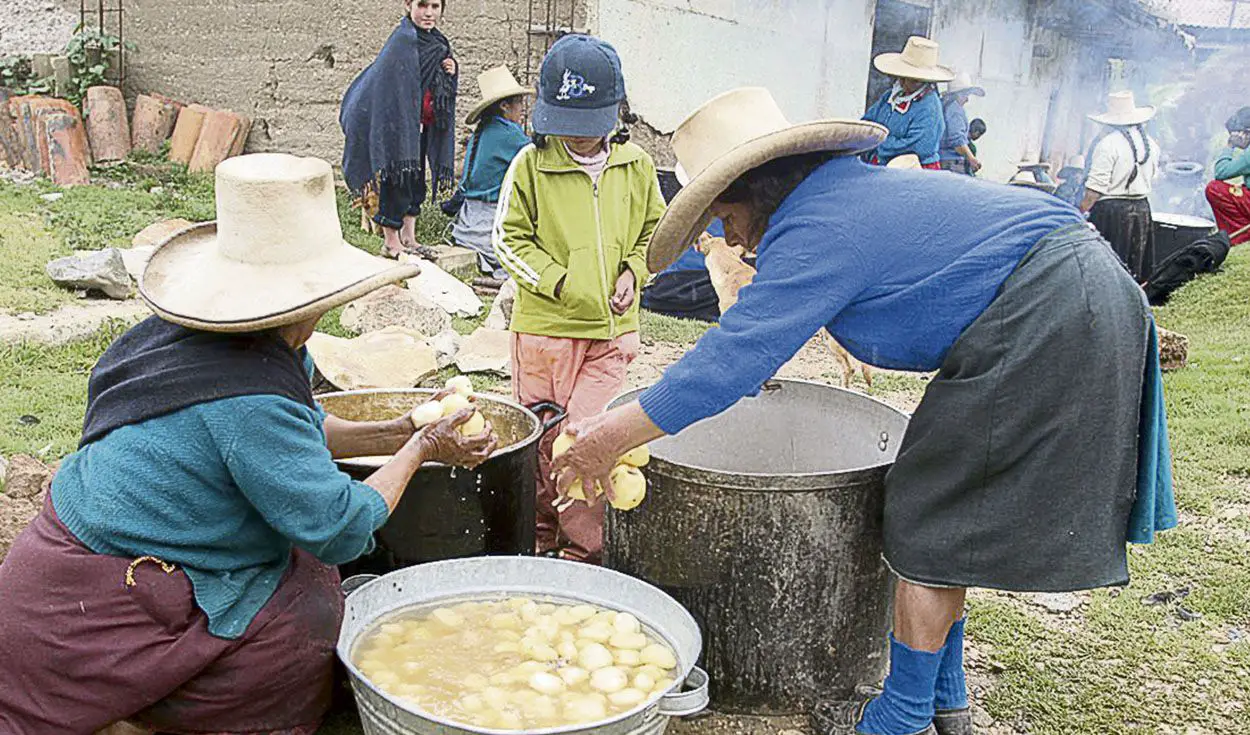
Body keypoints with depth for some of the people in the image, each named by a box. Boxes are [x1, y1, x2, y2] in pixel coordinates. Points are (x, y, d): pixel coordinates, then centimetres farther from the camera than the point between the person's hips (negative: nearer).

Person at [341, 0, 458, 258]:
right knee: (396, 177, -2)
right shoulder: (403, 42, -18)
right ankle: (391, 242, 9)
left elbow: (439, 85, 18)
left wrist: (450, 72, -5)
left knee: (415, 180, 13)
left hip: (417, 125, 9)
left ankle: (408, 238, 24)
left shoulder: (437, 41, 8)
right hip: (393, 124, -9)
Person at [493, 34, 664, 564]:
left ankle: (585, 550, 10)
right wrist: (560, 283, -12)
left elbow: (654, 230, 16)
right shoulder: (531, 165, -5)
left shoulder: (635, 165, 3)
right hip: (545, 326, -1)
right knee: (540, 440, 10)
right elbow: (509, 238, -2)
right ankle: (541, 536, 30)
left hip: (613, 328, 1)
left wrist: (633, 271, -2)